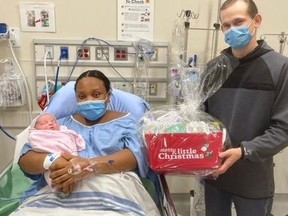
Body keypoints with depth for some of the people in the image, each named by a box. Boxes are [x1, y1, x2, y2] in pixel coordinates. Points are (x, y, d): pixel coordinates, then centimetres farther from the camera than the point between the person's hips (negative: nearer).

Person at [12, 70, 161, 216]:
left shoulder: (124, 121, 15)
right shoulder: (62, 124, 22)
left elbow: (137, 155, -4)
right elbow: (25, 158, 12)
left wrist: (91, 165, -20)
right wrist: (52, 160, -12)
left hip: (111, 189, -2)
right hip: (60, 192, 3)